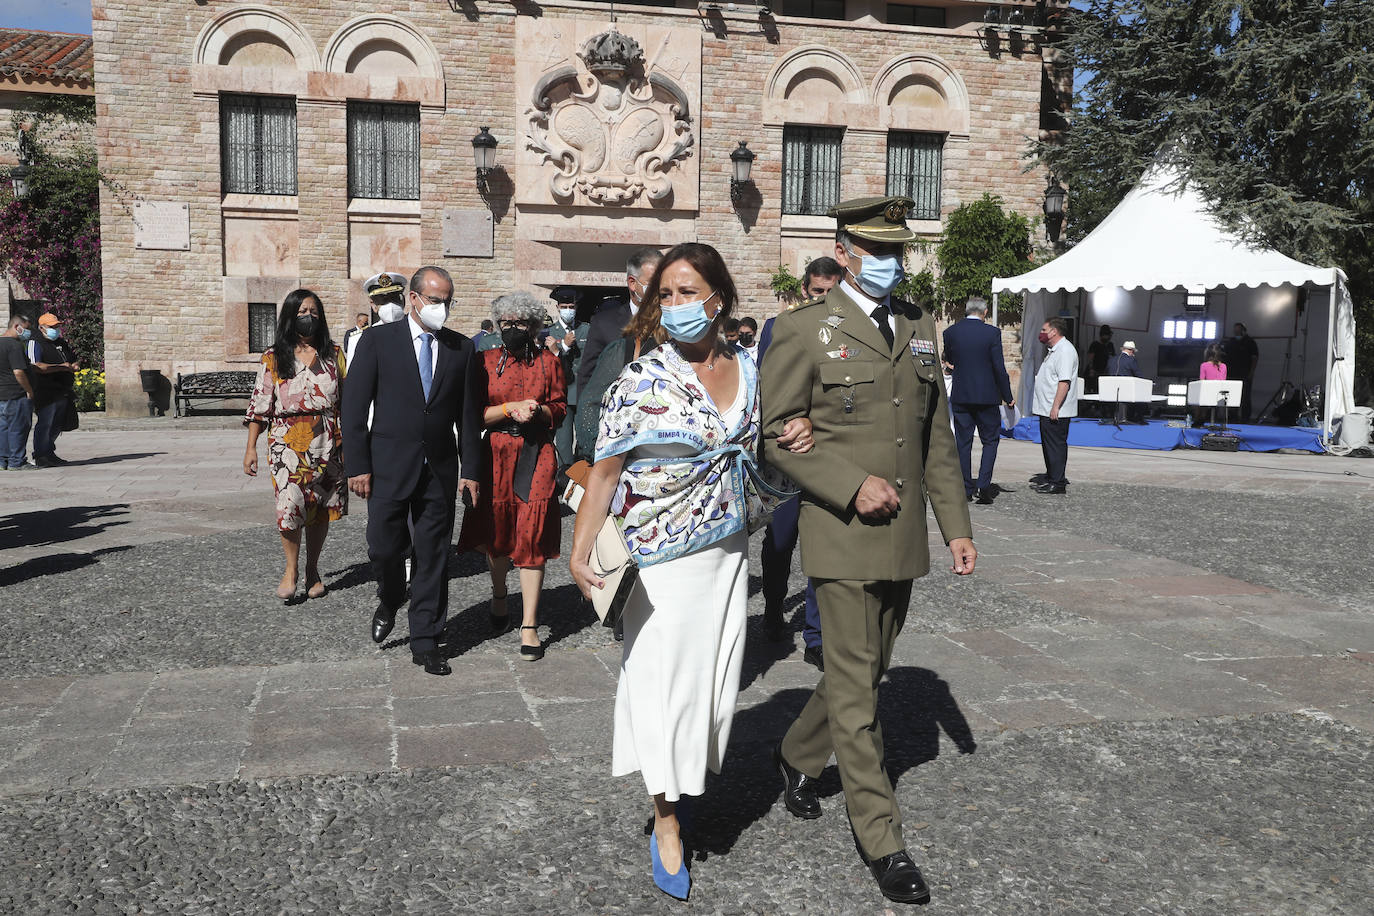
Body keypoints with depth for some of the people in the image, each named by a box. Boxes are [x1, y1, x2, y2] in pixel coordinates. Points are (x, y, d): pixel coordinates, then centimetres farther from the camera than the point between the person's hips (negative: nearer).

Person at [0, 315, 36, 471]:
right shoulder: (14, 345, -16)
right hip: (16, 395, -10)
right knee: (18, 428, -3)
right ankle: (16, 462, 1)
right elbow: (19, 372, -23)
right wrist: (30, 391, -15)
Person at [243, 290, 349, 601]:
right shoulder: (274, 359, 4)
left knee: (321, 507, 7)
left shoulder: (333, 354, 7)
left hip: (327, 444, 2)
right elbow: (260, 404, 4)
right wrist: (250, 447, 1)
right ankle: (291, 568, 6)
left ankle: (312, 570, 24)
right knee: (290, 505, -15)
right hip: (288, 444, -2)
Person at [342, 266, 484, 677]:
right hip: (389, 466, -2)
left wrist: (471, 470, 3)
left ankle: (425, 642, 14)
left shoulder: (462, 348, 7)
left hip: (440, 470, 2)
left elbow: (469, 415, 8)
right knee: (383, 547, -2)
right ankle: (390, 601, 32)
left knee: (433, 556, 4)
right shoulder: (377, 341, 0)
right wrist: (357, 466, -8)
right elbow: (354, 407, -2)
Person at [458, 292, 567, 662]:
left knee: (532, 535, -6)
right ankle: (499, 598, 40)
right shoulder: (486, 361, 5)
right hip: (496, 455, 1)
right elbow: (474, 413, 0)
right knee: (497, 531, 12)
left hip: (537, 456, -1)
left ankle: (529, 626, -2)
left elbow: (560, 409, 7)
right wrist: (511, 409, -14)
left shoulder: (548, 362, 6)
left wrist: (537, 411, -13)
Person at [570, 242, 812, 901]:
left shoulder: (749, 373, 5)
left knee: (714, 675, 11)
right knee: (665, 678, 2)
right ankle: (666, 827, 17)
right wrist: (580, 553, -17)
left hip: (727, 550, 5)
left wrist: (797, 440, -3)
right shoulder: (642, 380, -9)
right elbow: (605, 471, -9)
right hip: (660, 556, -4)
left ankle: (684, 786, 36)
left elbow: (761, 452, 20)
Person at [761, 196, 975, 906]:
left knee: (866, 669, 17)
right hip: (843, 537, -6)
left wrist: (955, 524, 11)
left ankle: (796, 756, 41)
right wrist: (852, 487, -16)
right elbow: (774, 432, -8)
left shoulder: (919, 326, 12)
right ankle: (882, 842, 10)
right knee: (855, 685, -1)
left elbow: (936, 435, 15)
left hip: (902, 539, 6)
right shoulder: (805, 329, -6)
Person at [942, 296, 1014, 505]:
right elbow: (999, 368, -9)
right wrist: (1008, 397, -1)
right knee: (990, 441, 9)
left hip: (960, 396, 2)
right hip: (987, 396, -2)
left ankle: (966, 489, 10)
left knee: (963, 442, 8)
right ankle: (984, 486, -4)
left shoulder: (951, 331, -2)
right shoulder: (992, 333, -9)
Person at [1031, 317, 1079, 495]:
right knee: (1048, 443, 18)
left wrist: (1055, 407, -27)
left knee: (1056, 444, -7)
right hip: (1047, 408, 11)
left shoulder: (1065, 350, -17)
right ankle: (1051, 476, 29)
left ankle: (1057, 483, -4)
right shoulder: (1055, 350, 18)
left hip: (1056, 411, -11)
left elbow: (1064, 381, -25)